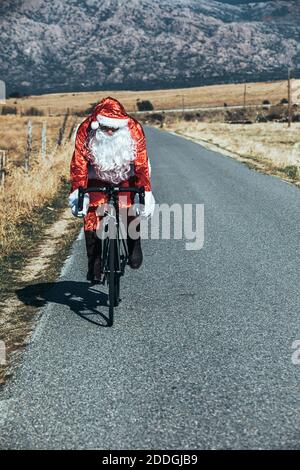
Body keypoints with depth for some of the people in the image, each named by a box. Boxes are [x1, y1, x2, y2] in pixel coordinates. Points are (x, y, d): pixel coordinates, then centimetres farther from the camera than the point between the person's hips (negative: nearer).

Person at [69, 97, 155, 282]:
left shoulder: (134, 130, -26)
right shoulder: (85, 131, -25)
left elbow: (142, 165, -22)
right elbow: (79, 164, -22)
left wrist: (145, 194, -30)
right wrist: (78, 194, -31)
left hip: (127, 177, 0)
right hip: (97, 178, 0)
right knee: (92, 217, -11)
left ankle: (134, 247, 10)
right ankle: (94, 265, 0)